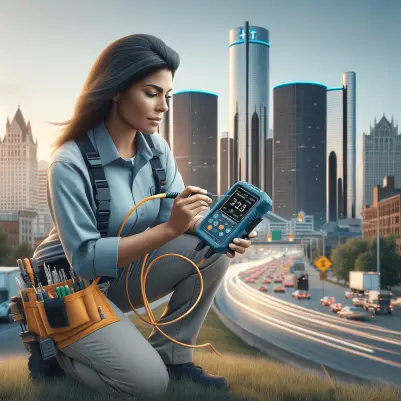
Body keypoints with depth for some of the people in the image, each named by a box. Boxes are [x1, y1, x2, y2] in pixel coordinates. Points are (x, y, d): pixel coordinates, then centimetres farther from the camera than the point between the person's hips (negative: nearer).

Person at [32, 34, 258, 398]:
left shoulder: (156, 147, -4)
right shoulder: (70, 163, -25)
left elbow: (178, 215, -6)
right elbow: (85, 259, -28)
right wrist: (169, 229, -35)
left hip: (123, 273, 6)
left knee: (213, 251, -15)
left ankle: (170, 354, -1)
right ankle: (54, 349, 4)